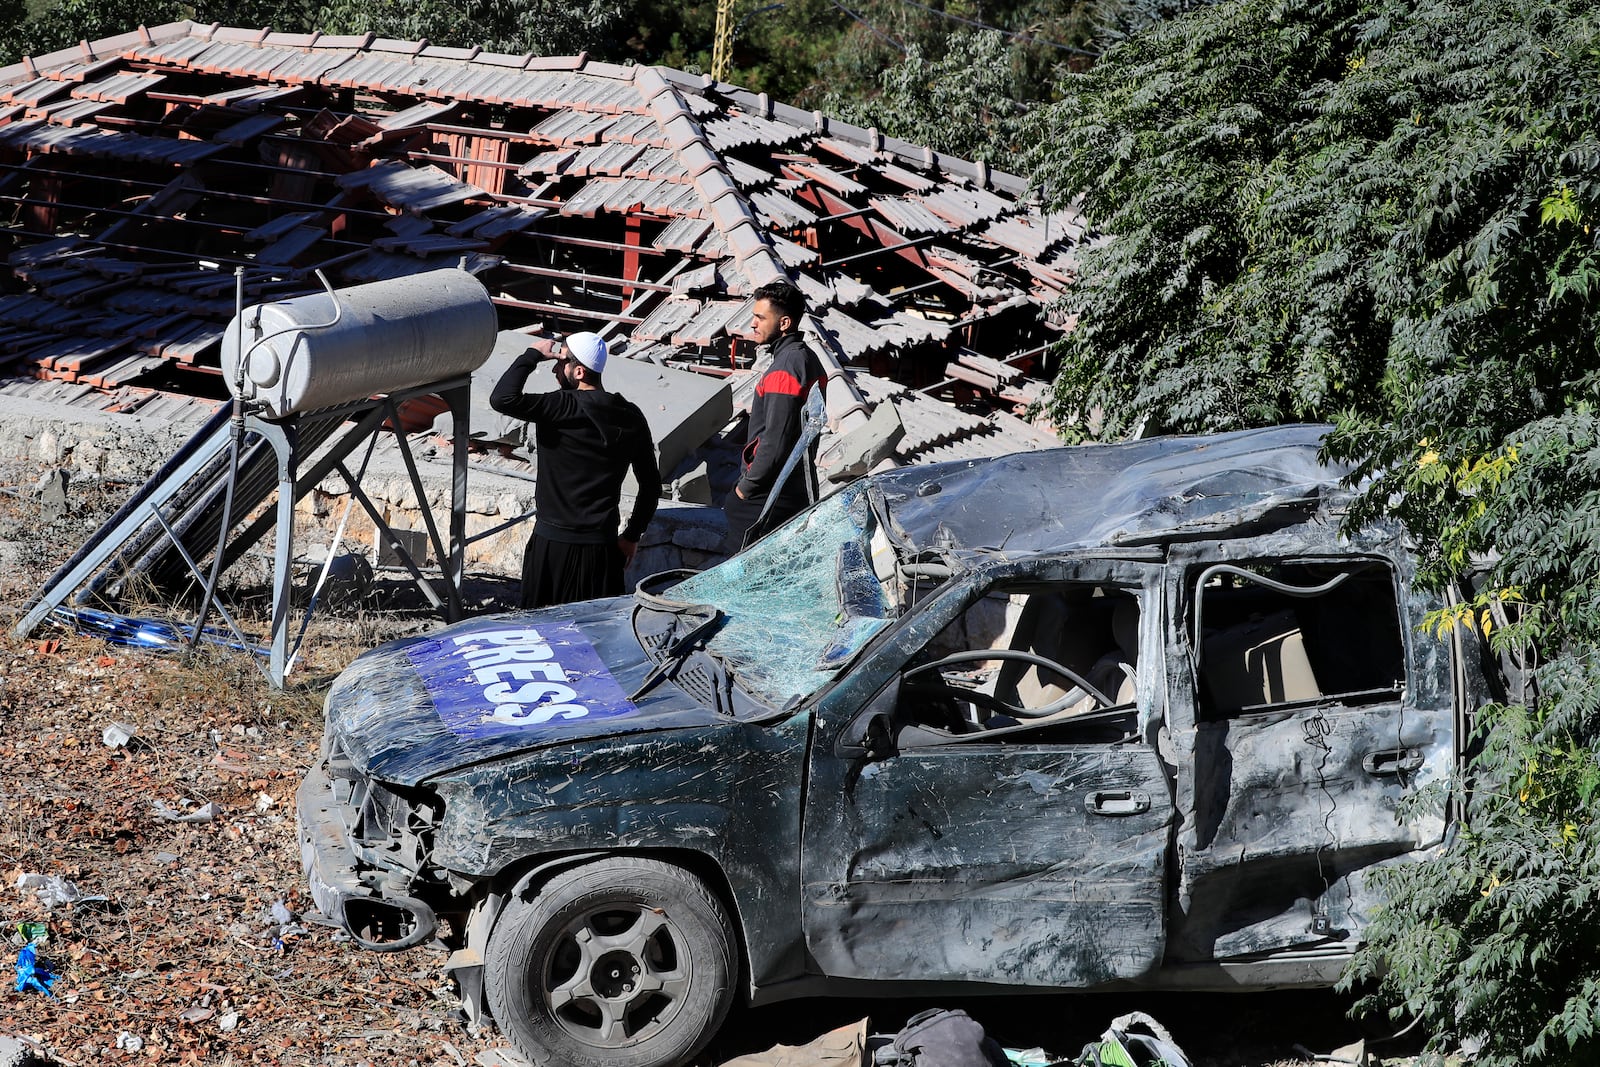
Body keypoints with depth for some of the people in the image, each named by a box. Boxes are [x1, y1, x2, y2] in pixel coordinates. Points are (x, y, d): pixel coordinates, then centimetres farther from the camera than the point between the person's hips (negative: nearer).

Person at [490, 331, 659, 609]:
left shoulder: (565, 408, -16)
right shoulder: (630, 417, 3)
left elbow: (502, 399, -27)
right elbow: (651, 484, 9)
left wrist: (532, 355, -14)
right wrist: (632, 535, 18)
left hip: (553, 545, -5)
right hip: (602, 545, 5)